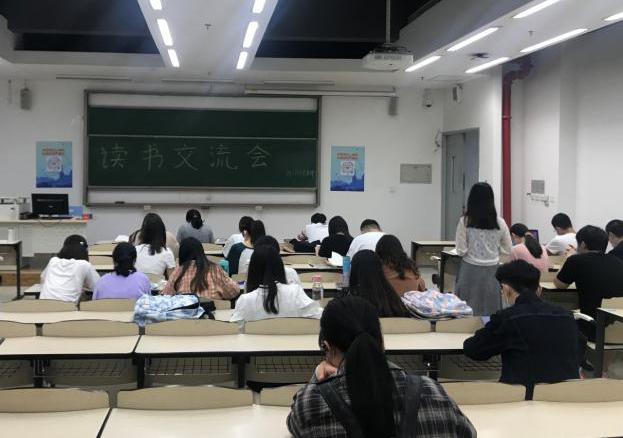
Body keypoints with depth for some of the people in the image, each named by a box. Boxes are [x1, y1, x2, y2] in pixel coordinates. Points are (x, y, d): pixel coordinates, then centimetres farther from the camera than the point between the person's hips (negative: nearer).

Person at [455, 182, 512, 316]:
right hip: (492, 271, 2)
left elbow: (461, 251, -7)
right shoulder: (499, 223, 0)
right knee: (490, 312, 9)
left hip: (470, 271, -2)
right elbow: (508, 250, 8)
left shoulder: (465, 221, -7)